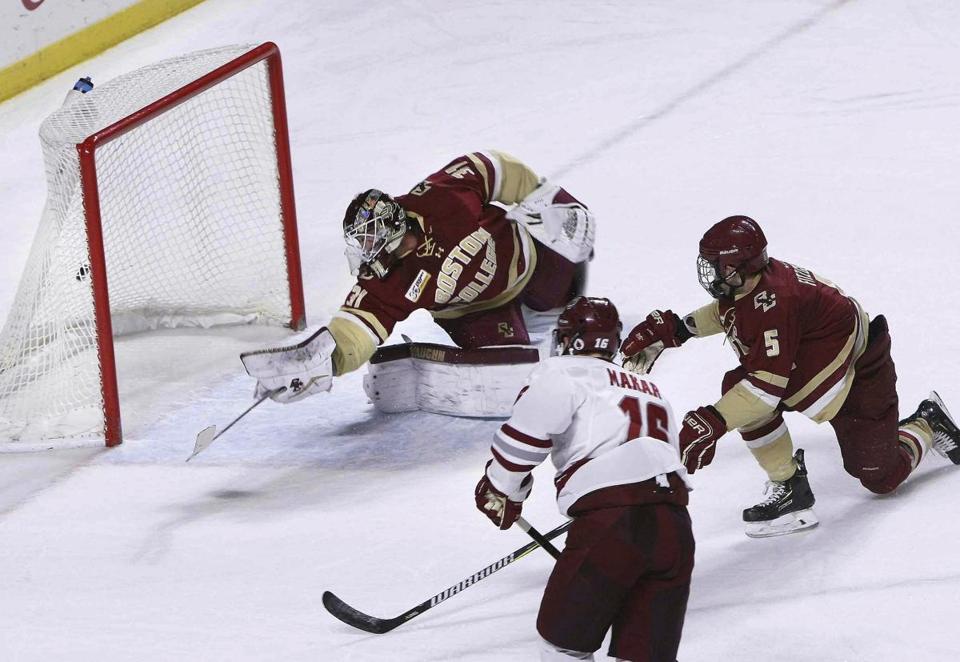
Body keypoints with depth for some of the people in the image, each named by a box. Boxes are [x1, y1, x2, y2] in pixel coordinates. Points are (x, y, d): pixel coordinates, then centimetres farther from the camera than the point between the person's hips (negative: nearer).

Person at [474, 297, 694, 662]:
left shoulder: (564, 372, 8)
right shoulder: (651, 391, 32)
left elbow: (530, 426, -10)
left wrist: (500, 489, 4)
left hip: (613, 520, -7)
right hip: (675, 525, 7)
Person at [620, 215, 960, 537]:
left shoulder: (773, 302, -38)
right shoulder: (745, 284, -10)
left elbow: (768, 385, -40)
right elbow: (726, 312, 17)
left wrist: (711, 423, -44)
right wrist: (674, 328, 4)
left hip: (862, 368, -8)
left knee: (882, 477, -2)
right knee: (737, 387, -16)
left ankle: (927, 426, 30)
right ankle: (787, 487, -8)